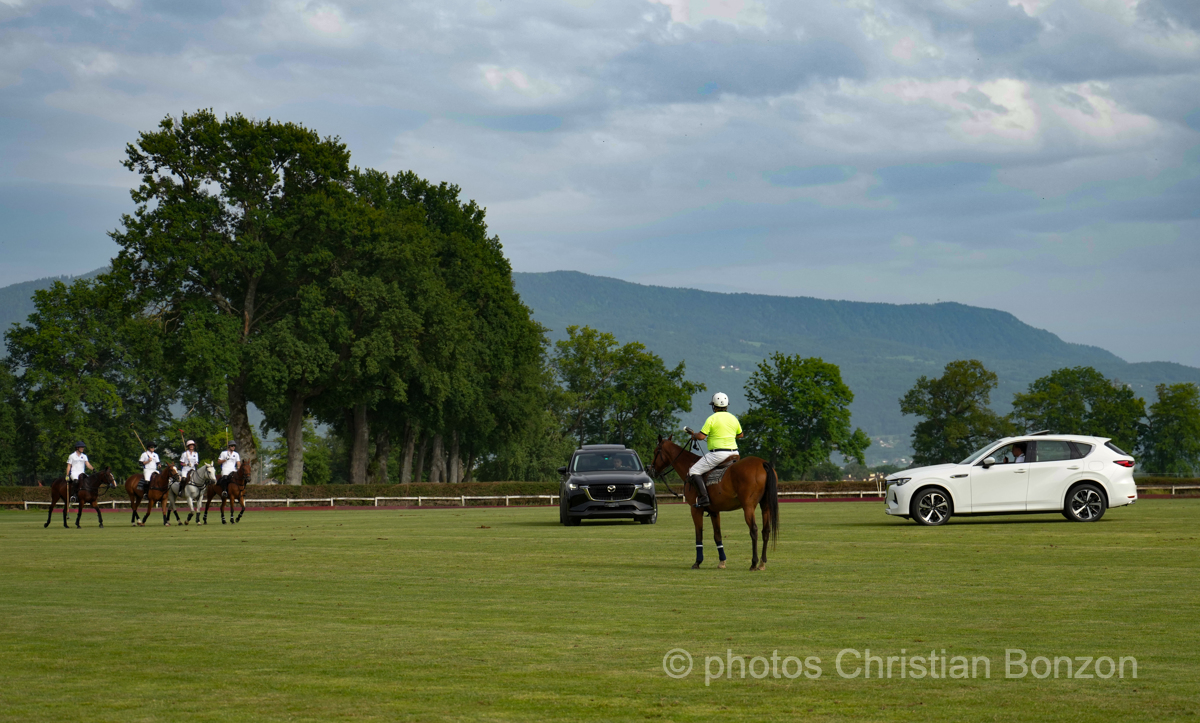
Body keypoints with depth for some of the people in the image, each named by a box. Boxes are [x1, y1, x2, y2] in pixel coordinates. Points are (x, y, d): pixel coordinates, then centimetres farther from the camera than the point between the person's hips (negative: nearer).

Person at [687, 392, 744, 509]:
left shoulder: (712, 419, -8)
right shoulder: (733, 418, 11)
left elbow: (701, 436, -11)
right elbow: (740, 435, 24)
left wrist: (694, 435, 9)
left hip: (718, 454, -7)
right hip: (734, 453, 7)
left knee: (694, 471, -3)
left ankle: (703, 497, -17)